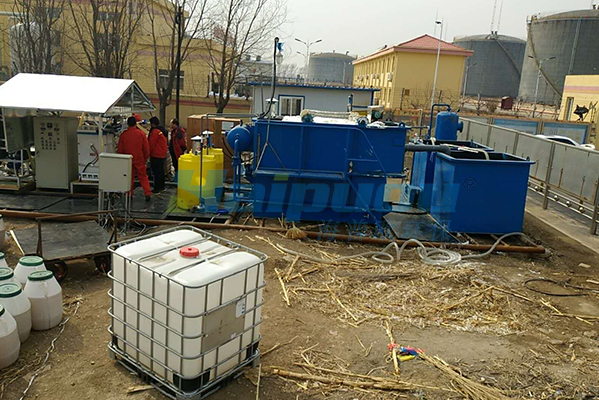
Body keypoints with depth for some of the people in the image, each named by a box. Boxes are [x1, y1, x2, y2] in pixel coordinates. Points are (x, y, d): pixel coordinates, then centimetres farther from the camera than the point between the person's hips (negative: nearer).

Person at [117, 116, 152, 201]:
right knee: (143, 176, 6)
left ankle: (129, 195, 15)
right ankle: (148, 193, -2)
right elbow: (146, 147, -3)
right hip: (140, 159, -1)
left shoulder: (123, 134, -4)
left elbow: (120, 149, 4)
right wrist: (146, 157, 11)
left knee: (130, 177, 12)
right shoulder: (141, 133, -7)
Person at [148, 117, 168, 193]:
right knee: (161, 170, 18)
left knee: (156, 172, -6)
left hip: (156, 155, -10)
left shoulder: (155, 131, -16)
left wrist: (148, 152, -6)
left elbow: (151, 143, -15)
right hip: (162, 154, 10)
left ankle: (157, 188, -4)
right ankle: (161, 186, 27)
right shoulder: (162, 130, 14)